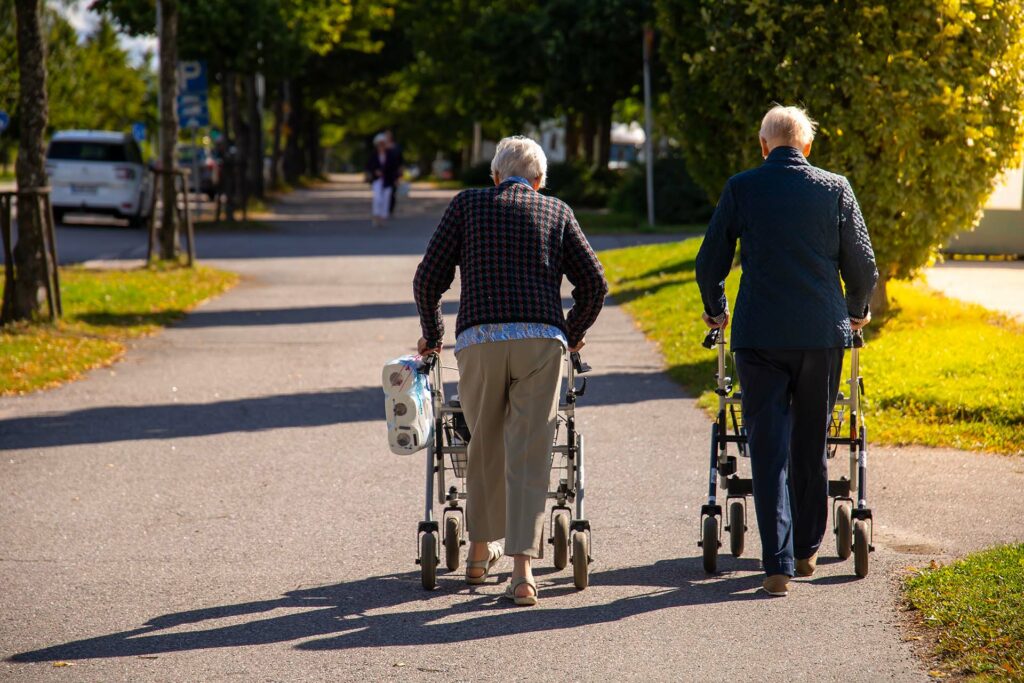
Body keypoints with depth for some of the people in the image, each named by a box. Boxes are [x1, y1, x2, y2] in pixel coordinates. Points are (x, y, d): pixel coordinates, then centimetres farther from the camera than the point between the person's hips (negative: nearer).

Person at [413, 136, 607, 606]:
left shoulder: (468, 205, 13)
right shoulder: (557, 213, 16)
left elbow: (429, 279, 8)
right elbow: (593, 285, 11)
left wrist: (431, 334, 22)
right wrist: (572, 334, 27)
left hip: (479, 341, 0)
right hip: (541, 341, 0)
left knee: (485, 447, 17)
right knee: (529, 455, -1)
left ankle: (480, 551, 29)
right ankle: (522, 569, -10)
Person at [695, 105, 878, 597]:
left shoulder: (741, 189, -1)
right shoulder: (835, 189, 2)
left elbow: (710, 264, 3)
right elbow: (863, 267, 5)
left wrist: (715, 310, 23)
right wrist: (856, 313, 26)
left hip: (759, 336, -2)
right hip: (822, 334, 2)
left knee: (768, 450, 0)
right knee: (811, 446, 16)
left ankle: (779, 564, -7)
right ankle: (806, 550, 27)